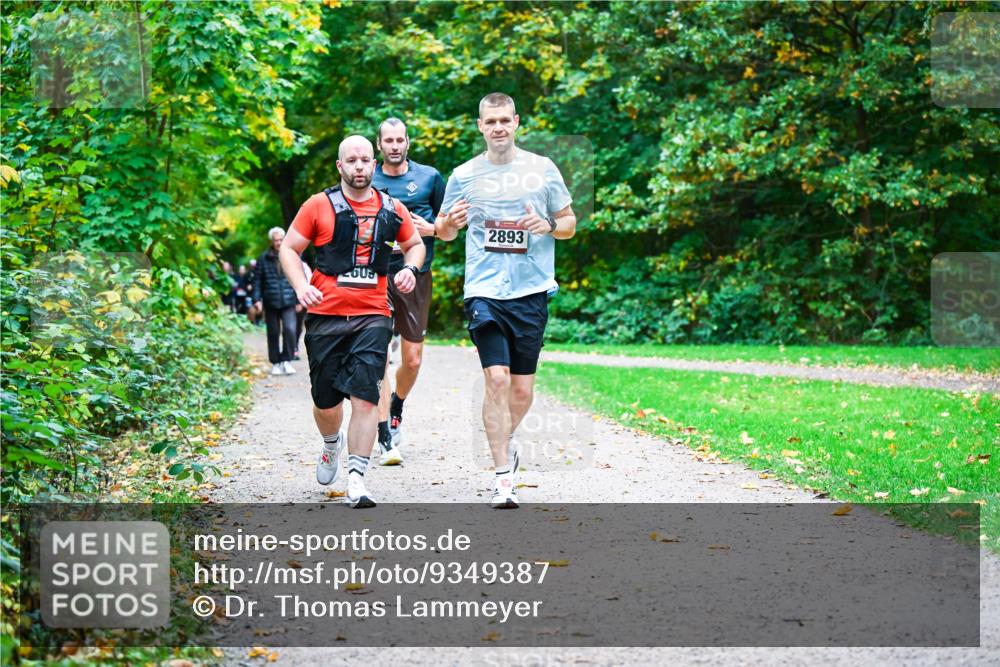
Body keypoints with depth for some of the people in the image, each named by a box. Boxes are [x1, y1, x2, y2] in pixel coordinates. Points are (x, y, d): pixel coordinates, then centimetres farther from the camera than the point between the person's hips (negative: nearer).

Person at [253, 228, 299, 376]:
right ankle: (275, 363, 19)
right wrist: (257, 299, -2)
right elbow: (257, 280, 6)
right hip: (271, 303, 1)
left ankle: (287, 360, -4)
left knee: (290, 329, -17)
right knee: (273, 333, 7)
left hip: (288, 302, -1)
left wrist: (299, 299, 4)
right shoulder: (263, 258, 3)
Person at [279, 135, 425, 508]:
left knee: (365, 397, -12)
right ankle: (332, 445, 43)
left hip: (373, 316, 0)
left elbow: (415, 244, 26)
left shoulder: (392, 210, 9)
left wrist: (410, 269, 5)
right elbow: (289, 249, 5)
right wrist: (301, 285, -11)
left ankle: (356, 481, -11)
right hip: (326, 315, 0)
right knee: (326, 400, 9)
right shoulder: (319, 206, 1)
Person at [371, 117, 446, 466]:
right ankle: (385, 439, -9)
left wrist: (430, 229, -6)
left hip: (416, 276, 1)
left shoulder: (429, 177, 6)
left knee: (412, 359, 5)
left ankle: (395, 409, 35)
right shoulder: (367, 181, 6)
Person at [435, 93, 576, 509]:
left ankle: (505, 442, 36)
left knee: (523, 388, 5)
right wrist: (449, 222, -9)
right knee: (497, 378, -14)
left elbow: (570, 224, 13)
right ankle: (503, 478, -9)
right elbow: (444, 232, 15)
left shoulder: (542, 169, 6)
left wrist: (549, 226, -9)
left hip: (531, 290, 1)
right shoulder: (464, 175, 6)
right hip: (485, 291, -1)